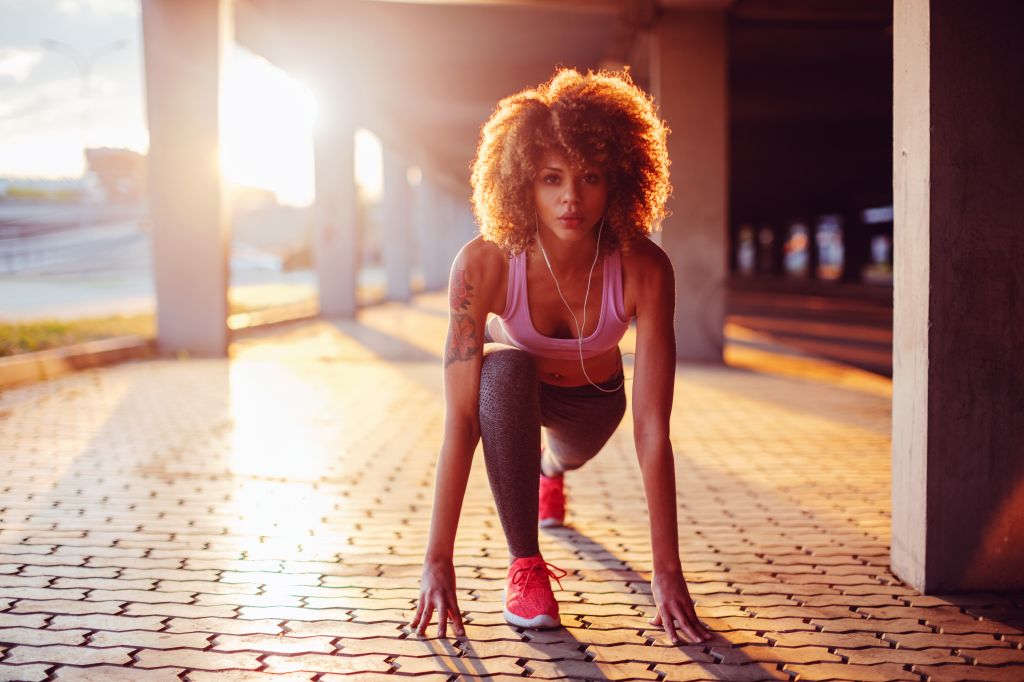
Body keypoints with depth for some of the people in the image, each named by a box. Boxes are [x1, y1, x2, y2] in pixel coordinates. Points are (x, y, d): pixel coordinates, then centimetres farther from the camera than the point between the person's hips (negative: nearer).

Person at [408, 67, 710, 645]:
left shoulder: (644, 269, -37)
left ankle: (550, 469, 67)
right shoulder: (485, 264, -38)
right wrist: (439, 560, -39)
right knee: (504, 370, -35)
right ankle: (525, 564, -22)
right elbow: (459, 420, -38)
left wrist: (668, 572, -38)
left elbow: (652, 429, -37)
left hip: (592, 395, 2)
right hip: (515, 384, -2)